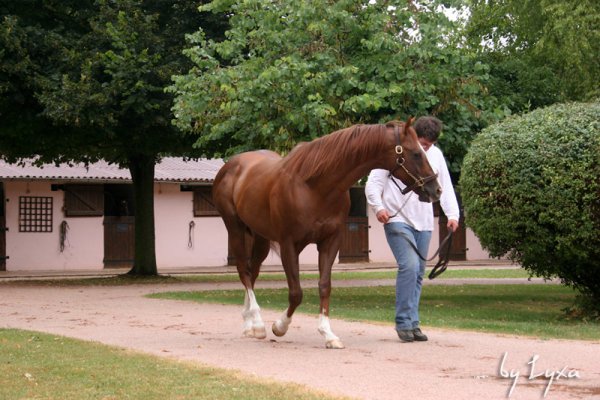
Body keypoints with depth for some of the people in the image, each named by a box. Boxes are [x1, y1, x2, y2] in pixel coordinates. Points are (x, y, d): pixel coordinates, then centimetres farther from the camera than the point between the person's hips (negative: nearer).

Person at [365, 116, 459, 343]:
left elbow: (445, 187, 13)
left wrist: (452, 214, -1)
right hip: (397, 220, -6)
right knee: (409, 266, -19)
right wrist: (378, 207, -20)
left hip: (424, 224, 6)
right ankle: (404, 322, -12)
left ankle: (412, 323, 13)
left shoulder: (436, 155, 11)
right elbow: (374, 183, -5)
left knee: (418, 273, 7)